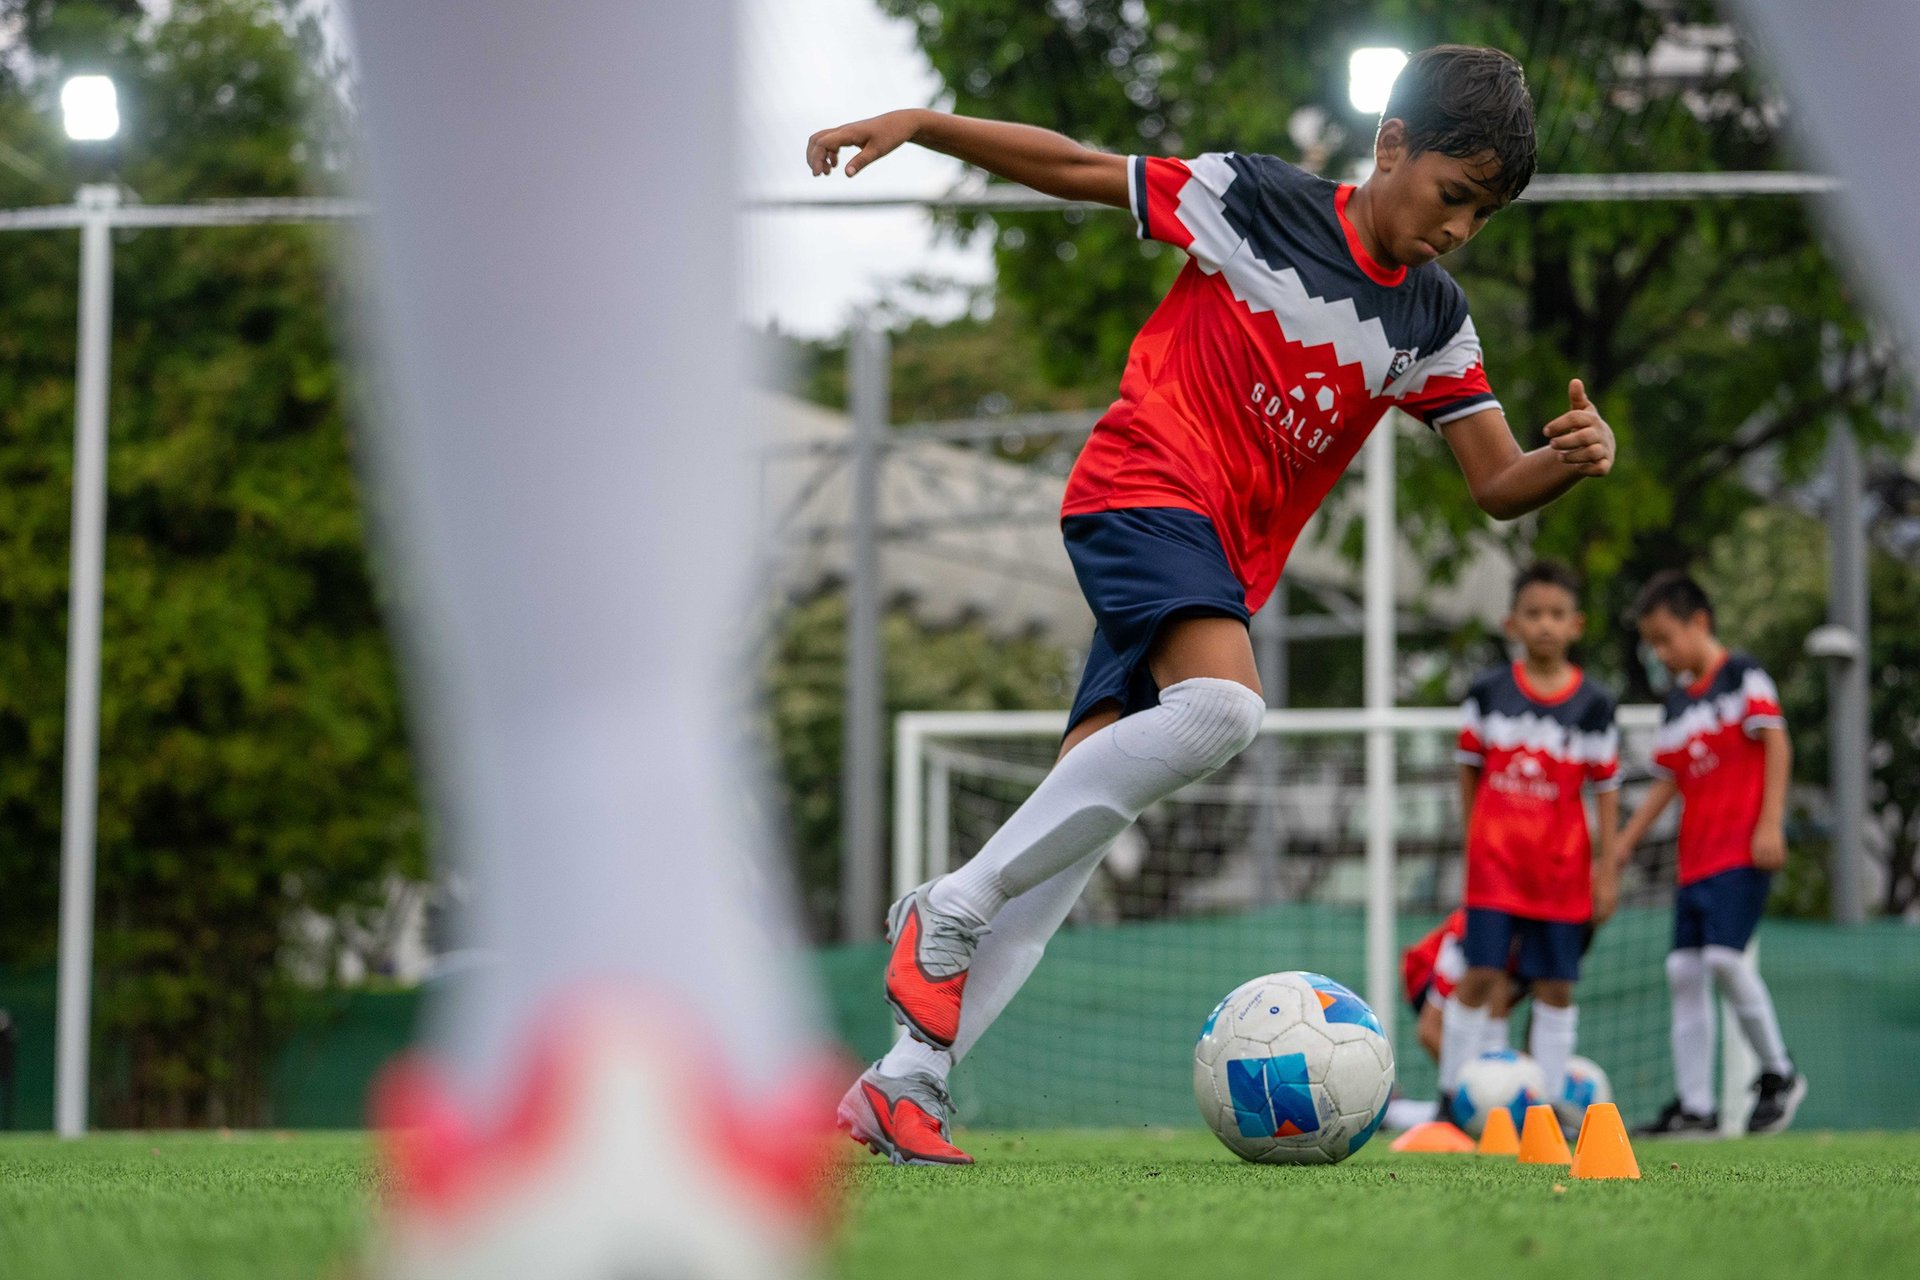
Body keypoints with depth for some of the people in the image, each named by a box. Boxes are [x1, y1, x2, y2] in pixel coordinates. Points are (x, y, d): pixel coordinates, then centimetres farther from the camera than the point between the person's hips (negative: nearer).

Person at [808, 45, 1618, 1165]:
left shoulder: (1435, 321, 10)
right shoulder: (1256, 200, -5)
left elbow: (1497, 484, 7)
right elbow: (1074, 167, 0)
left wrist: (1569, 460, -15)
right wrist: (919, 125, -9)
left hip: (1227, 566, 6)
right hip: (1144, 486, -6)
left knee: (1081, 813, -4)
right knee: (1223, 706, -33)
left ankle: (907, 1082, -4)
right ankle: (948, 912, -22)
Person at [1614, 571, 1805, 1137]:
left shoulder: (1742, 676, -2)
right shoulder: (1677, 703, 18)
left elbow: (1776, 743, -9)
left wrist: (1770, 822, -17)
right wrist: (1625, 842, 19)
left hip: (1743, 850, -8)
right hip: (1695, 857, 8)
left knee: (1724, 956, -21)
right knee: (1684, 970, 1)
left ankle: (1779, 1073, -2)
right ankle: (1695, 1105, 4)